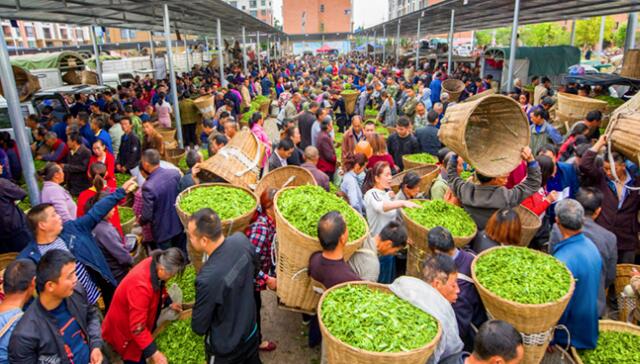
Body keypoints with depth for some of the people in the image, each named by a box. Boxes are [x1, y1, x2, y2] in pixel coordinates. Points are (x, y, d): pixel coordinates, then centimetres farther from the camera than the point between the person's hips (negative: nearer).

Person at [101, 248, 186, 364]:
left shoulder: (156, 264, -19)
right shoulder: (141, 286, -43)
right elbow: (137, 328, -37)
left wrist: (169, 304, 7)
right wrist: (154, 353, -35)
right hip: (124, 330, -8)